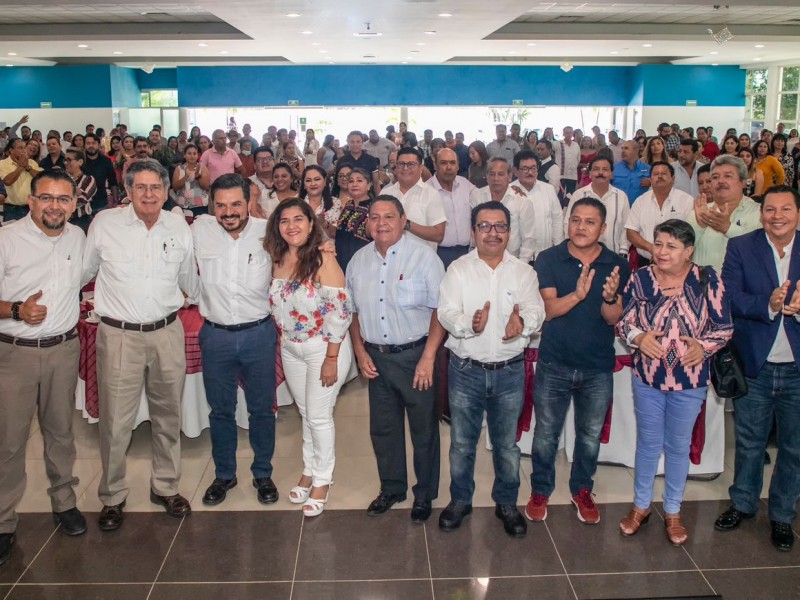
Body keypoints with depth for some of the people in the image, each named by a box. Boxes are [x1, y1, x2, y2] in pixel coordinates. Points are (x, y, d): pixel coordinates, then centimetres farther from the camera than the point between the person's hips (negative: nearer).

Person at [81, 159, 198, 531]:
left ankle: (166, 487, 33)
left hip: (167, 333, 3)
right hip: (119, 336, -3)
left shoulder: (179, 226, 2)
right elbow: (82, 273, 9)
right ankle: (112, 497, 23)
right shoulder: (104, 224, -5)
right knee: (116, 422, 2)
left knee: (168, 416, 15)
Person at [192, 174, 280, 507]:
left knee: (262, 409, 13)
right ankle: (224, 474, 34)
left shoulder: (268, 231, -8)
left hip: (259, 333, 0)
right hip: (216, 335, 1)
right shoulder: (199, 229, -7)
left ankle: (263, 474, 32)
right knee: (221, 410, 15)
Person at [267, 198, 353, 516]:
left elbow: (341, 311, -19)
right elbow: (276, 308, 10)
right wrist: (280, 349, 9)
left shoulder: (323, 260, -17)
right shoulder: (278, 260, 1)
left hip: (324, 347, -5)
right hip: (290, 349, 6)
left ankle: (322, 481, 21)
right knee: (306, 413, 17)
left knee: (319, 416, 3)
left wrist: (331, 358, -18)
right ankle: (309, 470, 34)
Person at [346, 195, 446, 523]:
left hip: (415, 355, -4)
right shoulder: (359, 260, 5)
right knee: (383, 428, 17)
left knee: (424, 429, 9)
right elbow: (354, 310, 13)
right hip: (376, 357, 5)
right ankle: (391, 488, 36)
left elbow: (440, 309, -12)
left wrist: (428, 357, -16)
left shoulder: (424, 257, -11)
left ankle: (424, 494, 28)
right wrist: (361, 352, 5)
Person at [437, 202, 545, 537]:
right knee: (462, 442, 13)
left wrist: (523, 322, -29)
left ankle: (506, 503, 33)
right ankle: (460, 500, 32)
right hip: (466, 369, -1)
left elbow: (536, 310, -6)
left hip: (510, 371, 1)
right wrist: (469, 324, -31)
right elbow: (446, 313, -10)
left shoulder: (523, 271, 3)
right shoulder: (458, 269, -2)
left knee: (507, 444, 14)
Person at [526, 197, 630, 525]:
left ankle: (582, 490, 37)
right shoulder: (549, 259, -6)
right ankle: (540, 490, 31)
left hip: (598, 368, 1)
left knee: (590, 437, 16)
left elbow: (614, 318, -6)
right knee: (545, 435, 10)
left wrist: (609, 298, -28)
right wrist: (577, 295, -33)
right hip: (554, 365, -1)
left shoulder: (617, 265, -3)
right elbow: (547, 309, -15)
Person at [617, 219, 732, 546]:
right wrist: (638, 337, -20)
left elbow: (724, 327, -4)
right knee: (648, 442, 15)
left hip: (690, 379, -1)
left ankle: (673, 512, 32)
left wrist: (703, 346, -21)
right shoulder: (640, 279, -7)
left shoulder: (707, 280, -10)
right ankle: (641, 506, 33)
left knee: (679, 445, 14)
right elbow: (622, 320, -1)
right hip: (647, 375, 1)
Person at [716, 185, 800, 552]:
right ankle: (743, 504, 35)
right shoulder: (741, 248, -2)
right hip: (755, 366, -1)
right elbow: (729, 298, -13)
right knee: (749, 441, 15)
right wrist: (768, 306, -27)